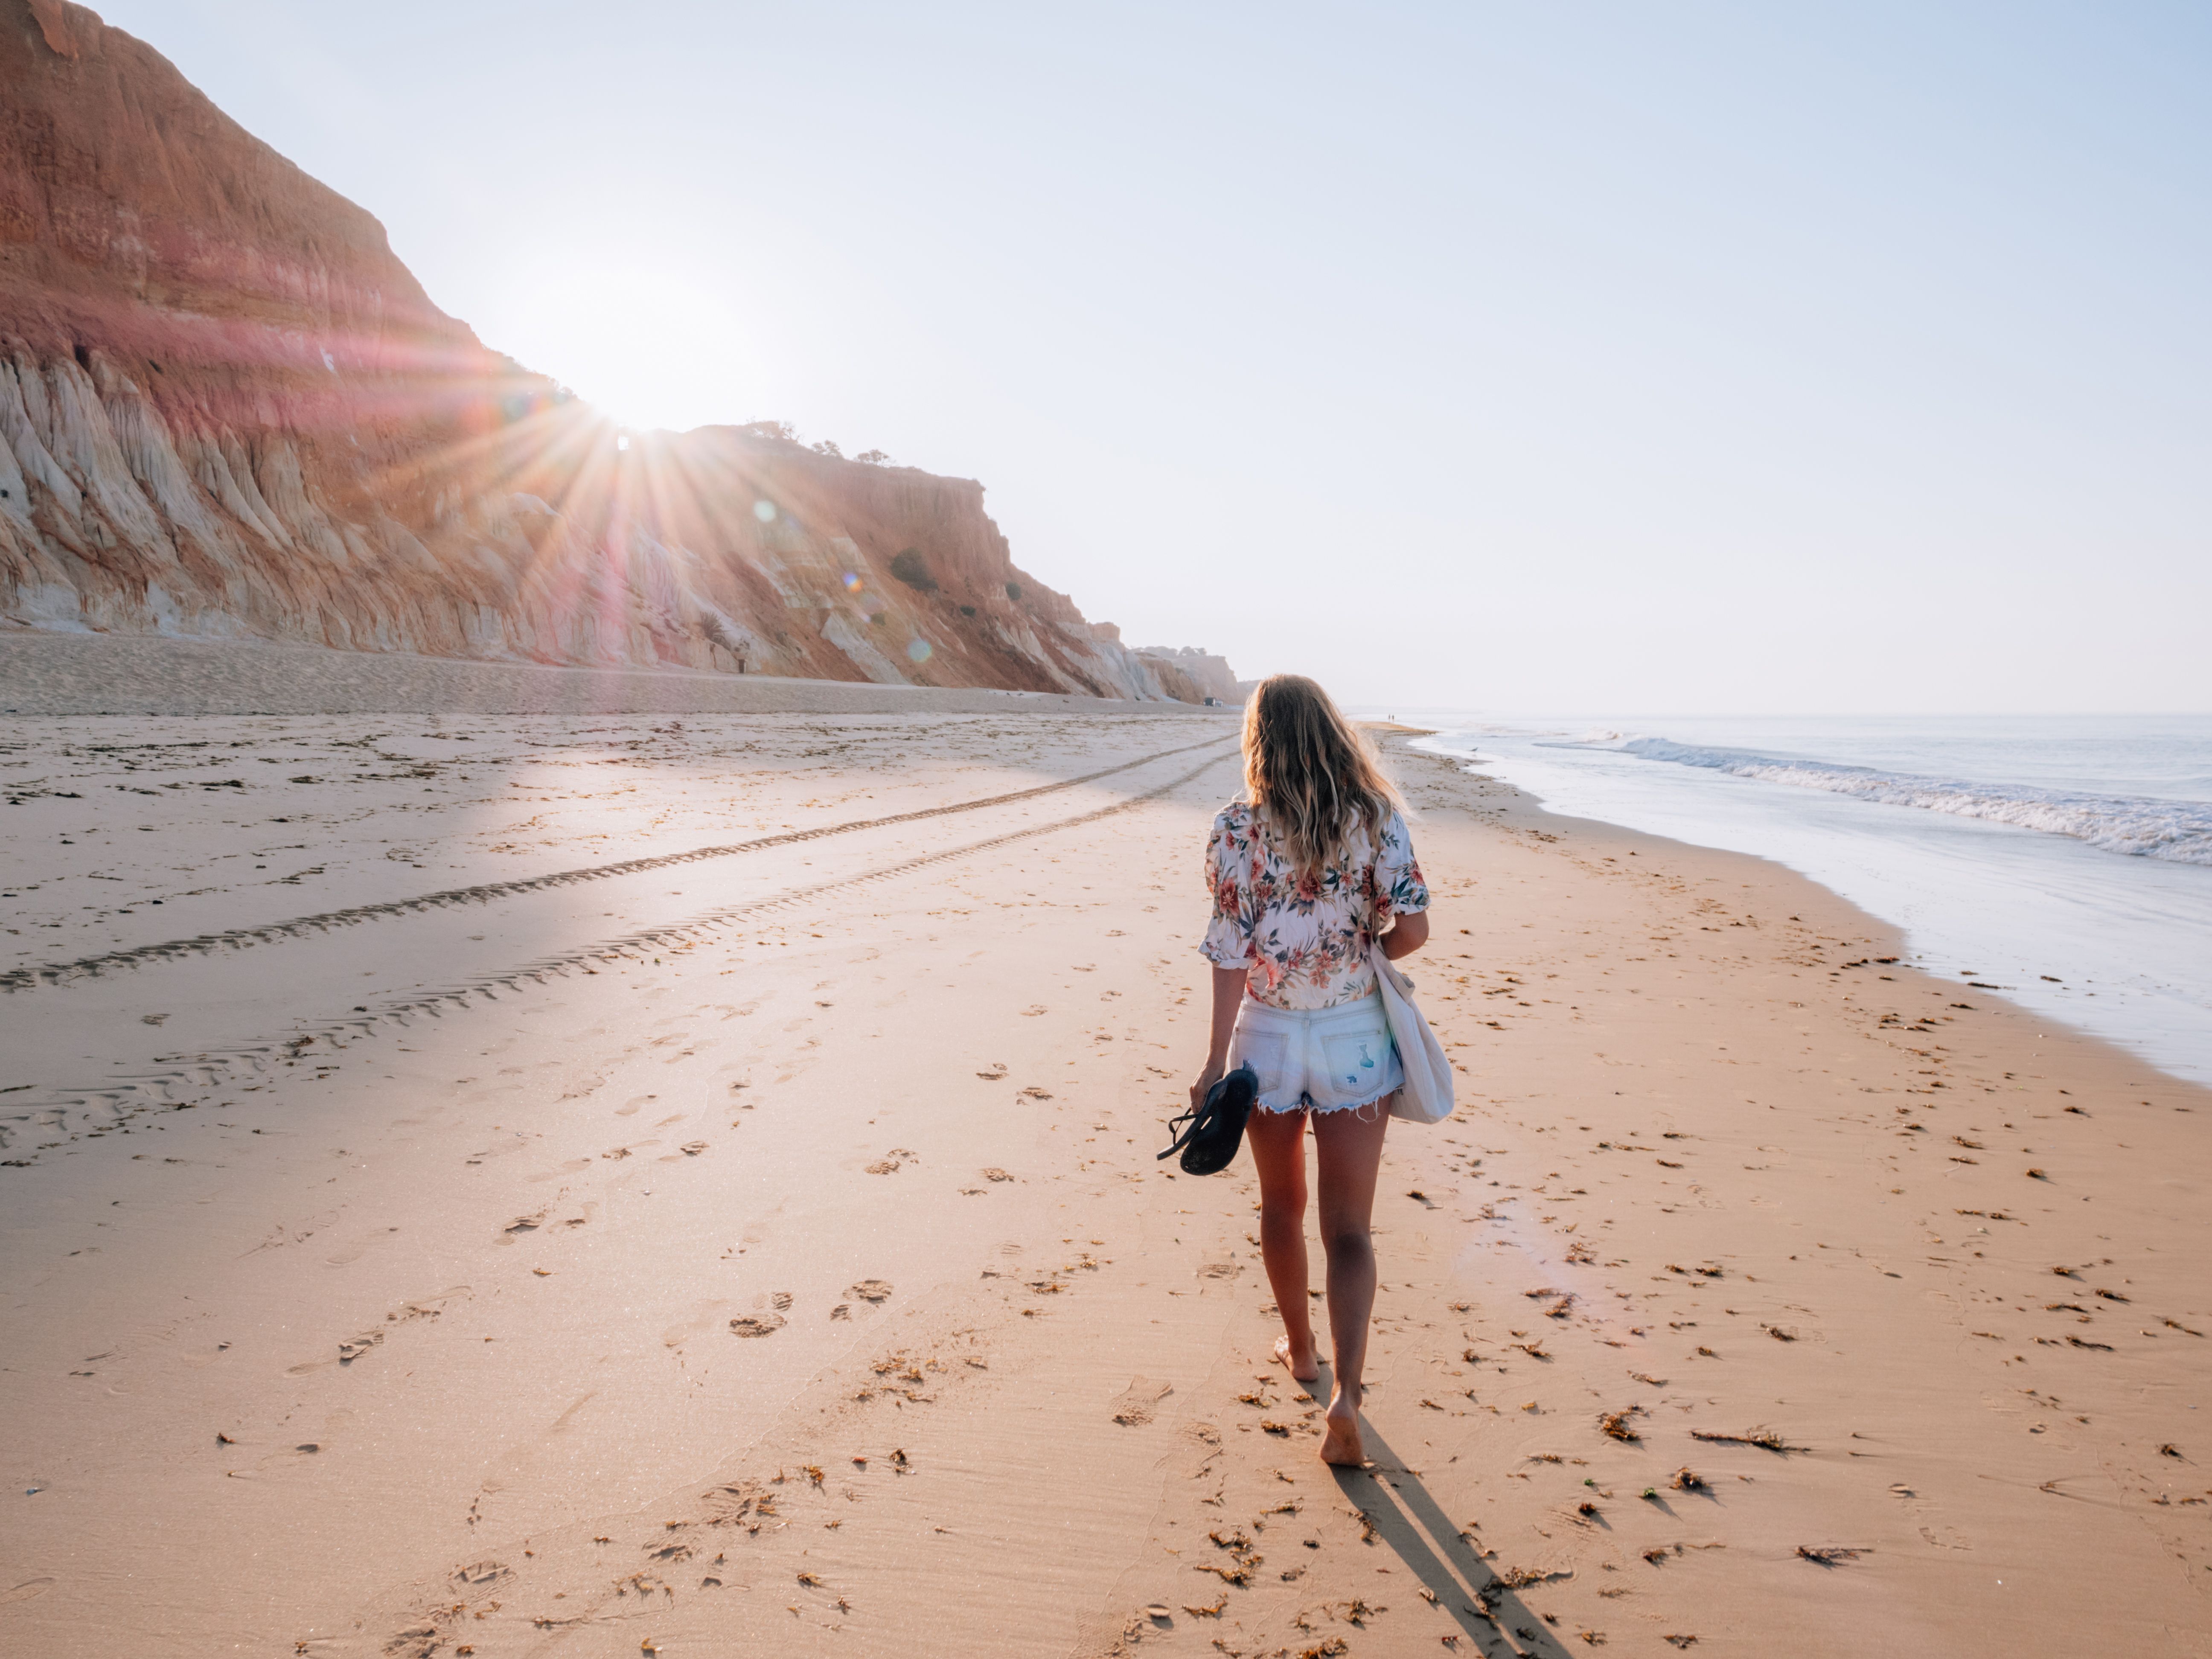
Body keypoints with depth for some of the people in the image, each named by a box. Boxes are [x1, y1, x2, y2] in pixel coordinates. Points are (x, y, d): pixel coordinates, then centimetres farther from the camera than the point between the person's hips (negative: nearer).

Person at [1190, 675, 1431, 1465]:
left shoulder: (1238, 828, -10)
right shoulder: (1376, 816, -6)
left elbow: (1231, 951, -12)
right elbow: (1412, 928, -11)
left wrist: (1218, 1060, -8)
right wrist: (1362, 953, 10)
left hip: (1268, 1037, 0)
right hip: (1356, 1039, 0)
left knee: (1281, 1207, 22)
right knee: (1348, 1228, 8)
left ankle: (1300, 1348, 40)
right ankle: (1345, 1393, -6)